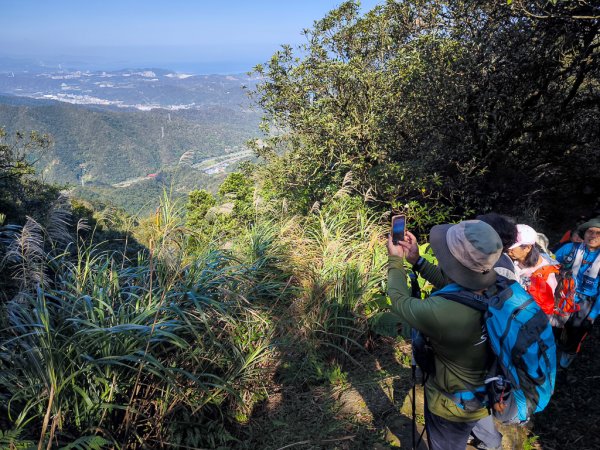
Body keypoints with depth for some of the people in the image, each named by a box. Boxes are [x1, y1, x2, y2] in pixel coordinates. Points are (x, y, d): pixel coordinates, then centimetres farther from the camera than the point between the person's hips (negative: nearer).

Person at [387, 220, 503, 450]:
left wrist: (395, 261, -7)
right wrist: (417, 260, 1)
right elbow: (450, 284, -2)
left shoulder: (441, 313, -44)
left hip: (453, 406, -5)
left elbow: (400, 302, -21)